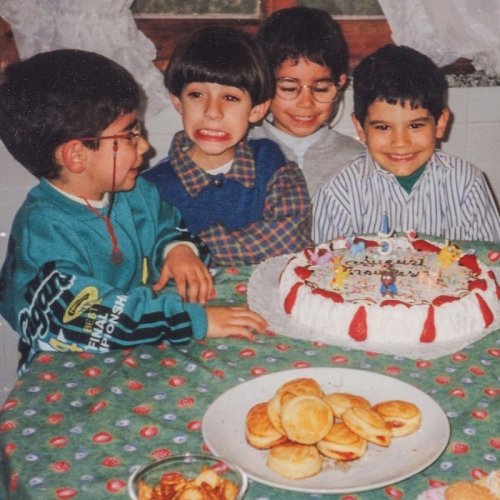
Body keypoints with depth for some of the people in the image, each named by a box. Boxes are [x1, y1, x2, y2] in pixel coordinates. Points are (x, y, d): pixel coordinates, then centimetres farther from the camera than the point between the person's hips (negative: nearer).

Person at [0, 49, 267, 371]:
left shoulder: (136, 192, 4)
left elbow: (167, 224, 22)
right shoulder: (43, 231, -19)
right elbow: (80, 314, -29)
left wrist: (178, 248, -2)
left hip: (144, 356, 6)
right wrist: (193, 320, -31)